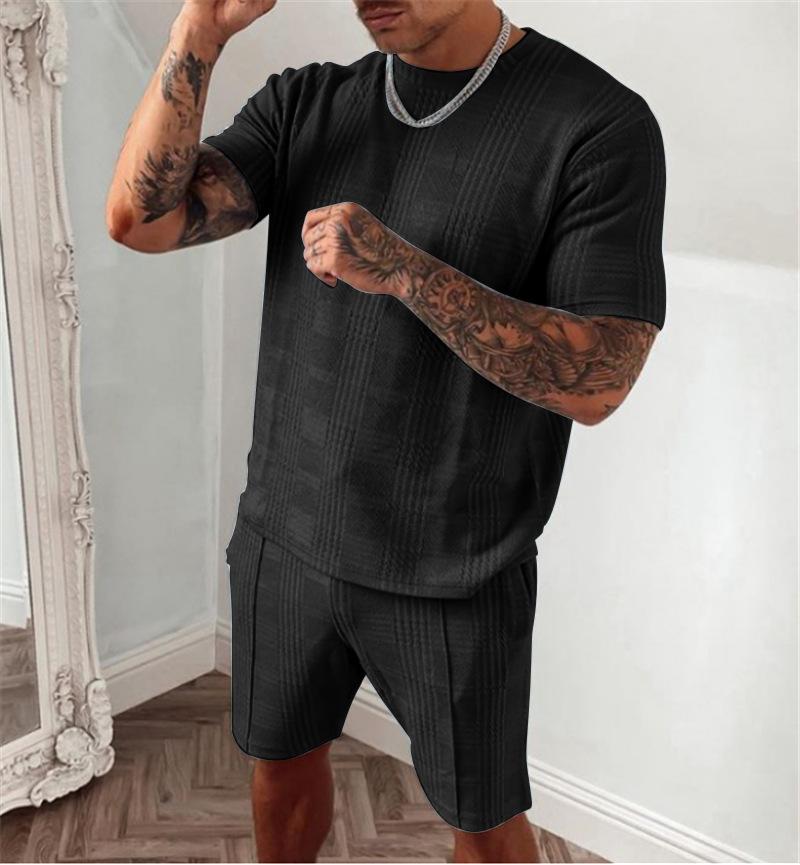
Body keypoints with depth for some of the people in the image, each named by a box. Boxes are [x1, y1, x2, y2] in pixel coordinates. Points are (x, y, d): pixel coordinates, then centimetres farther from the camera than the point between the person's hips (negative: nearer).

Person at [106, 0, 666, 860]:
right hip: (283, 535, 4)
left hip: (454, 576, -4)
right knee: (282, 759, 24)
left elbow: (597, 383, -20)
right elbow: (140, 219, -9)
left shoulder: (599, 124, -14)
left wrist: (400, 267, -30)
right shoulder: (303, 103, 1)